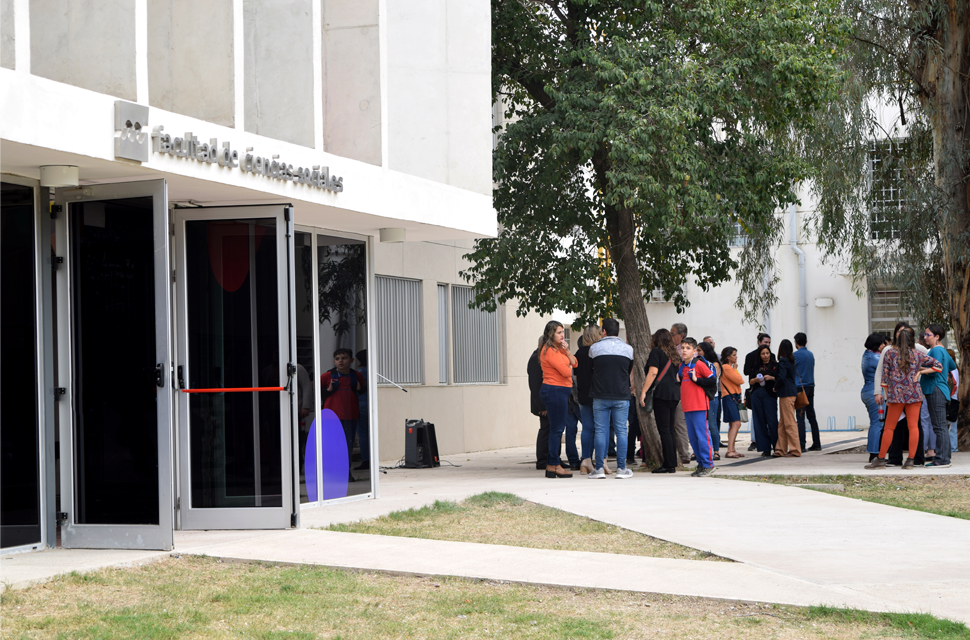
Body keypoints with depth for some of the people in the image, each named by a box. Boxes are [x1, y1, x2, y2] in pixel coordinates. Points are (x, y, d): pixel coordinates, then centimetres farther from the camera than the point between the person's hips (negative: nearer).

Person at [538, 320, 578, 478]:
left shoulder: (558, 348, 17)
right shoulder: (549, 351, -15)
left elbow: (574, 363, 12)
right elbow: (566, 371, -19)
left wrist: (567, 351, -3)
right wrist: (569, 368, 3)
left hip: (560, 392, 10)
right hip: (554, 390, -10)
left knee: (557, 428, 10)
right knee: (557, 428, -8)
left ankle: (550, 465, 12)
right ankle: (554, 465, -6)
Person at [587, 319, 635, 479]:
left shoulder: (594, 348, -1)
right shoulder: (628, 349, 2)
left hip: (600, 395, 0)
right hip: (621, 395, 1)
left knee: (600, 431, 3)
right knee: (621, 431, 4)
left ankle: (599, 468, 2)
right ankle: (621, 468, 2)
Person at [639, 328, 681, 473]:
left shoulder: (656, 352, -2)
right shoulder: (674, 355, 18)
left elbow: (653, 372, -12)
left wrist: (643, 391, -12)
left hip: (661, 393, -7)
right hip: (674, 393, 7)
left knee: (663, 430, -7)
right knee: (669, 430, 10)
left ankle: (669, 465, -10)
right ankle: (672, 463, 9)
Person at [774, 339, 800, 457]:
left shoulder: (783, 361, -11)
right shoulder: (792, 361, 14)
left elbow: (781, 377, -21)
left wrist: (776, 387, -4)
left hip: (786, 394, -9)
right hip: (792, 391, 9)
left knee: (789, 423, -6)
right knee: (782, 423, 13)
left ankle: (795, 450, -5)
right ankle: (781, 449, 16)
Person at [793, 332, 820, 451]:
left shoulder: (796, 355, -9)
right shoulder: (811, 355, 13)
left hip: (801, 387, -7)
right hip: (811, 387, 7)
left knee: (800, 416, -9)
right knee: (811, 415, 12)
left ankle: (801, 445, -13)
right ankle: (816, 444, 13)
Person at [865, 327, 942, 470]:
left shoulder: (890, 353, 2)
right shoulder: (917, 355, 8)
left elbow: (885, 376, 1)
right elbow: (938, 366, 13)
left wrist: (887, 396, 9)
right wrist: (921, 371, 13)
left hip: (896, 394, -1)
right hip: (914, 394, 1)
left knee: (889, 427, 4)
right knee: (913, 426, 2)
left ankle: (881, 460, 7)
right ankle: (910, 460, -1)